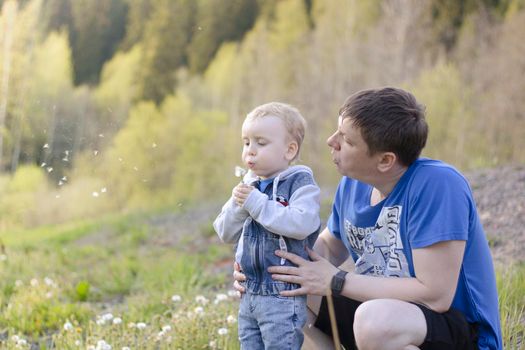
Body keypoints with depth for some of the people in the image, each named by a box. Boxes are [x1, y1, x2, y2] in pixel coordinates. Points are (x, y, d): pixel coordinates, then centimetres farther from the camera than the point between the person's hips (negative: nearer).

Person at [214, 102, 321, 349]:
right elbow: (226, 234, 10)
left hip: (284, 295, -7)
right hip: (250, 294, 7)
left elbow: (303, 223, -27)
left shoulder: (300, 183, -9)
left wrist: (257, 203, -22)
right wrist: (238, 206, -9)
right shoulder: (249, 186, 11)